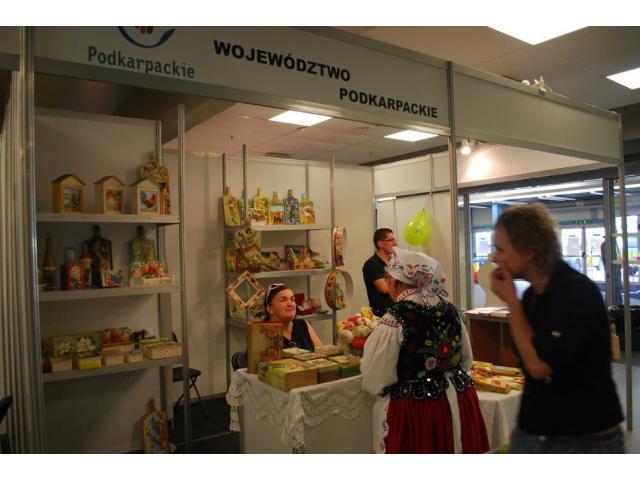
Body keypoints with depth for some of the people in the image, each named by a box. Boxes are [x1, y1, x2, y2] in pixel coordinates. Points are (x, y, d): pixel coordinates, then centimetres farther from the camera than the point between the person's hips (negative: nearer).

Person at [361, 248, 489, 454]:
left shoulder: (393, 320, -18)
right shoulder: (450, 310, 0)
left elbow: (375, 382, -13)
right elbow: (466, 361, 14)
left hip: (414, 408, -6)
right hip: (460, 401, 6)